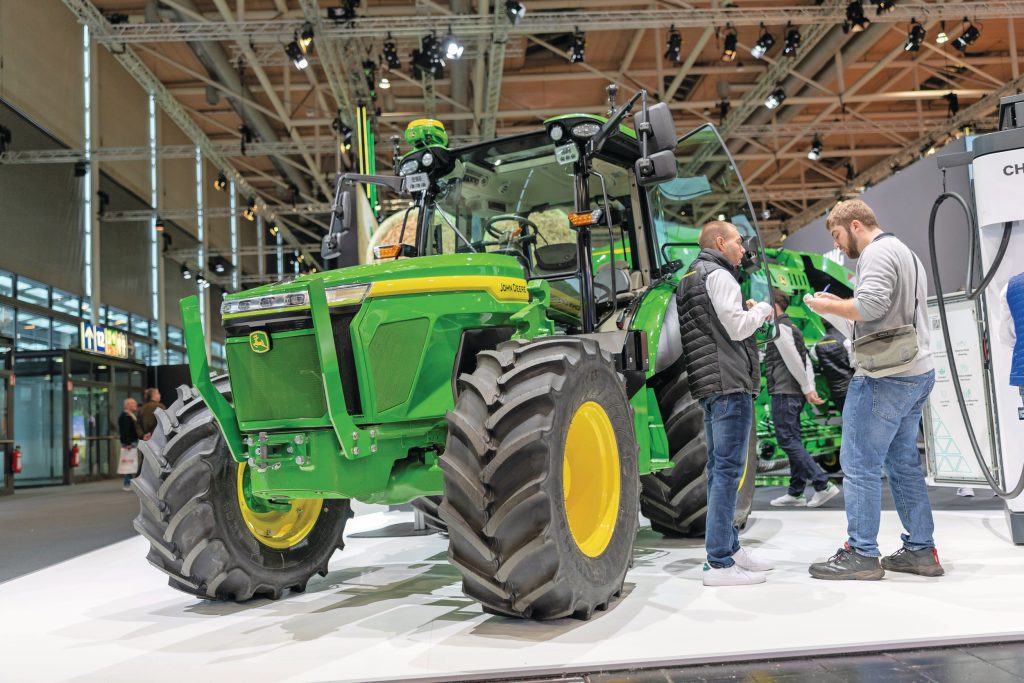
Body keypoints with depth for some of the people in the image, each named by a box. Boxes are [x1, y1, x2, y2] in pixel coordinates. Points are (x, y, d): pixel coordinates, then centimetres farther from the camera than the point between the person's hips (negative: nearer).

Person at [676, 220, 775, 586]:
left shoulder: (689, 278, 22)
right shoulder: (719, 275, -8)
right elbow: (737, 328, -15)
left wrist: (747, 312, 14)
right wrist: (761, 310, 3)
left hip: (707, 386, 10)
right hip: (730, 383, -10)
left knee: (720, 469, 14)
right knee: (728, 470, -10)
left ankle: (730, 547, 23)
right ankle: (719, 563, -9)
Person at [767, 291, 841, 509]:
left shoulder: (779, 327, -10)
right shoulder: (792, 327, 21)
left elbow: (794, 361, -16)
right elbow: (806, 360, 16)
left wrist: (807, 389, -11)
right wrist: (810, 388, 9)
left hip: (784, 393, -10)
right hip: (794, 393, 10)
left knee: (787, 441, -9)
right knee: (793, 442, 9)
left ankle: (823, 485, -12)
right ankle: (795, 493, 11)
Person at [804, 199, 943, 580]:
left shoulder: (877, 252, -9)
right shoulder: (905, 253, 24)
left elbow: (871, 305, -23)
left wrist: (828, 306, -8)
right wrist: (839, 307, 14)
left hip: (884, 377, -10)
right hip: (917, 373, 10)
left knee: (859, 464, -5)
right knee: (904, 464, 13)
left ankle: (861, 555, -1)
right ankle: (921, 550, 17)